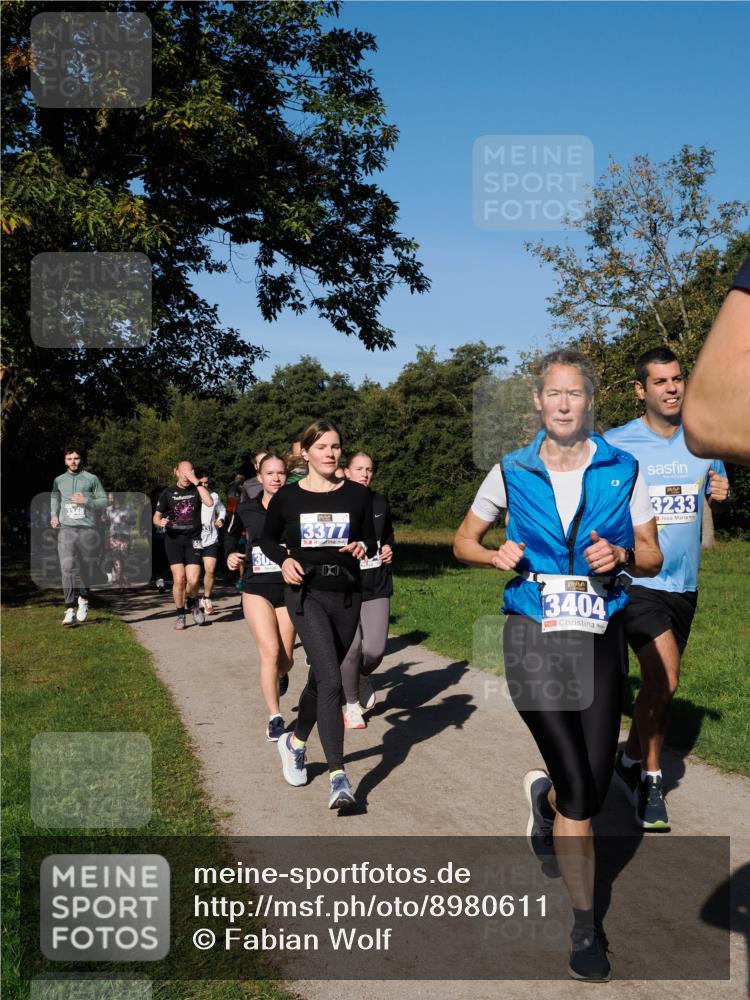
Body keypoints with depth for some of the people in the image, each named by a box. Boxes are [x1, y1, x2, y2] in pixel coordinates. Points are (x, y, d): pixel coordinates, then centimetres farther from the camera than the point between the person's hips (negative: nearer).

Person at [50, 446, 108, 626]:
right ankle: (70, 610, -16)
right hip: (66, 529, 1)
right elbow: (54, 498, 27)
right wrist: (53, 515, 9)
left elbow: (103, 501, 6)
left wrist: (86, 500, -10)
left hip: (87, 529, 0)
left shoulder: (92, 479, 6)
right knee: (67, 568, -14)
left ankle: (83, 599, 34)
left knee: (86, 569, 8)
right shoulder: (59, 480, 13)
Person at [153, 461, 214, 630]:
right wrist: (161, 522, -12)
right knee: (179, 579, -9)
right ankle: (180, 615, 10)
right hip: (173, 539, 0)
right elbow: (156, 517, 11)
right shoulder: (168, 493, 7)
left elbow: (209, 503, -16)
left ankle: (192, 603, 21)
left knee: (193, 580, -11)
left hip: (193, 539, 0)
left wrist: (197, 482, -17)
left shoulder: (196, 490, 4)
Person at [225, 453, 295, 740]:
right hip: (256, 589, 0)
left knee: (286, 659, 5)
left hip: (288, 590, 0)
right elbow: (232, 534, 21)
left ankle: (280, 675, 44)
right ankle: (275, 717, -4)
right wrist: (230, 554, 3)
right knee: (270, 652, -15)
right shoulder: (246, 509, 1)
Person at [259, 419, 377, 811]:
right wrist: (284, 560, -7)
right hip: (306, 594, -3)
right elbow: (268, 538, 13)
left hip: (346, 595, 3)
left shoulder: (357, 495, 3)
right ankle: (338, 777, -17)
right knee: (330, 680, -18)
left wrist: (362, 547, -13)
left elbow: (372, 540, 10)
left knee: (321, 677, 15)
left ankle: (295, 742, 42)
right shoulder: (287, 497, -1)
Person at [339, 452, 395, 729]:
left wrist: (389, 550, 5)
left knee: (375, 649, -4)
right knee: (352, 648, -6)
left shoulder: (380, 502, 8)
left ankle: (365, 678, 33)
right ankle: (352, 704, 17)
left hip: (377, 586, 3)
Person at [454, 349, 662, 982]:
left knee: (595, 788, 10)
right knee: (578, 789, -11)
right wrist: (496, 556, -10)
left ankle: (544, 800, 47)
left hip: (601, 639, 2)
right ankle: (586, 923, 8)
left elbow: (652, 556, 8)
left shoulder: (623, 471, 2)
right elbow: (464, 542, 12)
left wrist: (621, 556, -14)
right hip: (535, 640, -2)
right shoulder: (512, 473, 1)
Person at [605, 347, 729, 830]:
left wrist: (720, 492, -4)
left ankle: (634, 762, 31)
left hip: (684, 582, 5)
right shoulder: (616, 445, -7)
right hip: (636, 579, -5)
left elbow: (717, 492, 19)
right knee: (664, 678, -19)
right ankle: (649, 774, 2)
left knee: (661, 683, 14)